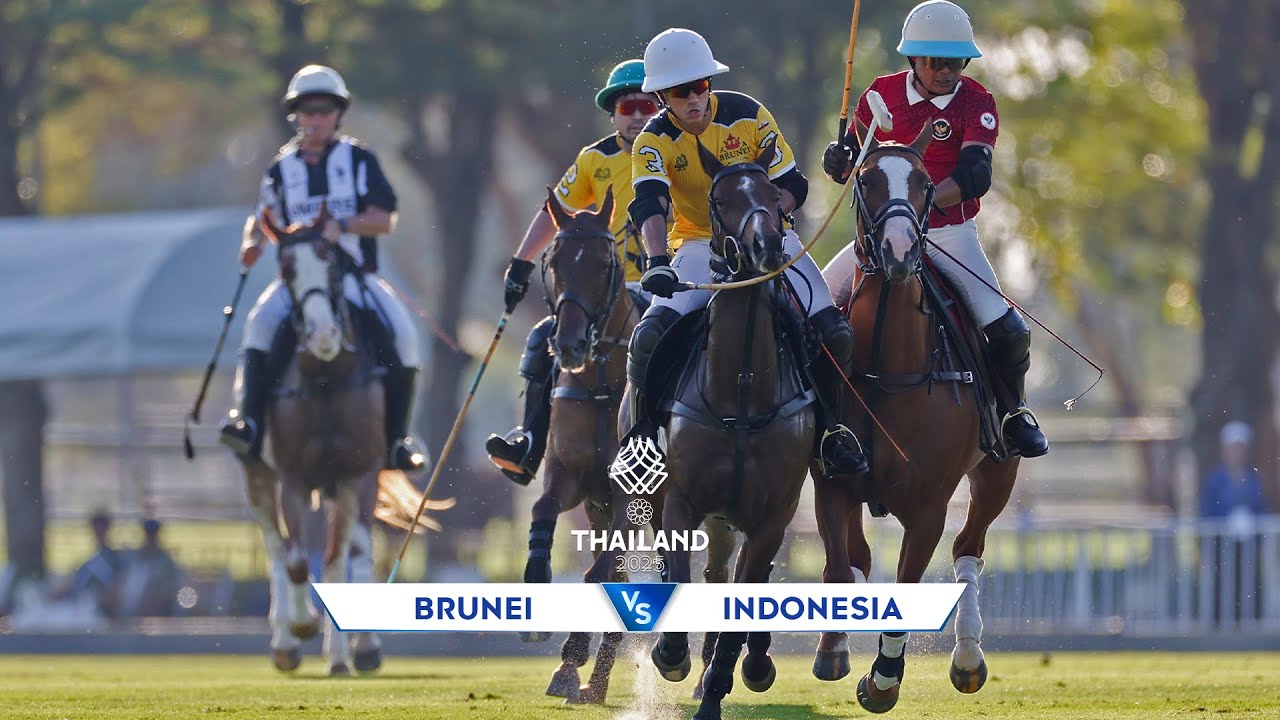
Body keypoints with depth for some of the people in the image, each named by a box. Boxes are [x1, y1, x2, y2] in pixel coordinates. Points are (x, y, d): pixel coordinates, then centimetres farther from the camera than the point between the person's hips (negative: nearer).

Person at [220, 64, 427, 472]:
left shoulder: (359, 160, 5)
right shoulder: (282, 169, 11)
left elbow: (384, 220, -5)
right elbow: (261, 219, 22)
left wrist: (343, 225, -22)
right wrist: (252, 242, -1)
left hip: (356, 277, -1)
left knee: (401, 335, -24)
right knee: (261, 324, -29)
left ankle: (396, 439, -11)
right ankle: (248, 424, -37)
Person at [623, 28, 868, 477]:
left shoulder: (747, 115, -8)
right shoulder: (654, 141, -11)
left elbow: (791, 185, -2)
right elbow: (649, 205, -29)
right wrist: (657, 261, -48)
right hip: (699, 247, -1)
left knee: (834, 333, -19)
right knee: (648, 338, -25)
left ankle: (827, 424, 7)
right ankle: (642, 434, -3)